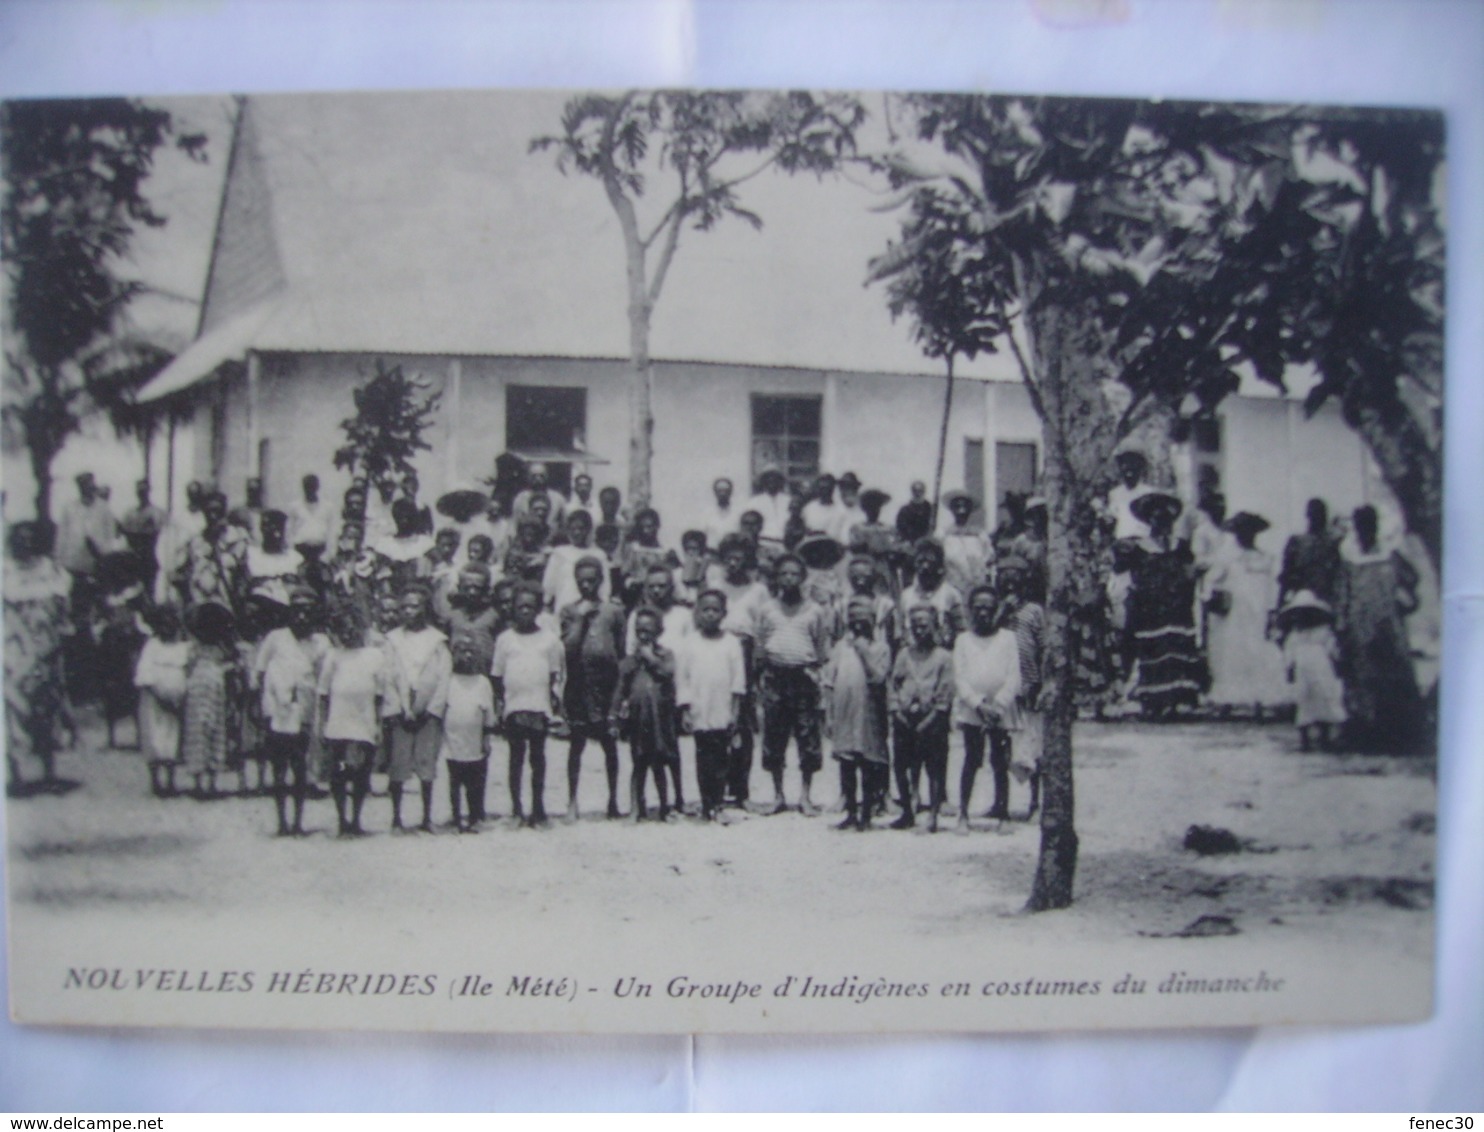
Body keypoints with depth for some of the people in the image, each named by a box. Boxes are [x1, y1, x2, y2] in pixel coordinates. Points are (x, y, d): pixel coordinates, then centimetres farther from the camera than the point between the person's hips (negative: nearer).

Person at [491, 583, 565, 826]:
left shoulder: (550, 639, 2)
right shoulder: (505, 638, 3)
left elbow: (556, 674, 7)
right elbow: (497, 674, 5)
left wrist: (555, 698, -1)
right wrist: (498, 701, 0)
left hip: (540, 706, 0)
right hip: (513, 706, 0)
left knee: (538, 756, 7)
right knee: (516, 756, 6)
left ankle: (538, 808, 14)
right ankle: (516, 808, 13)